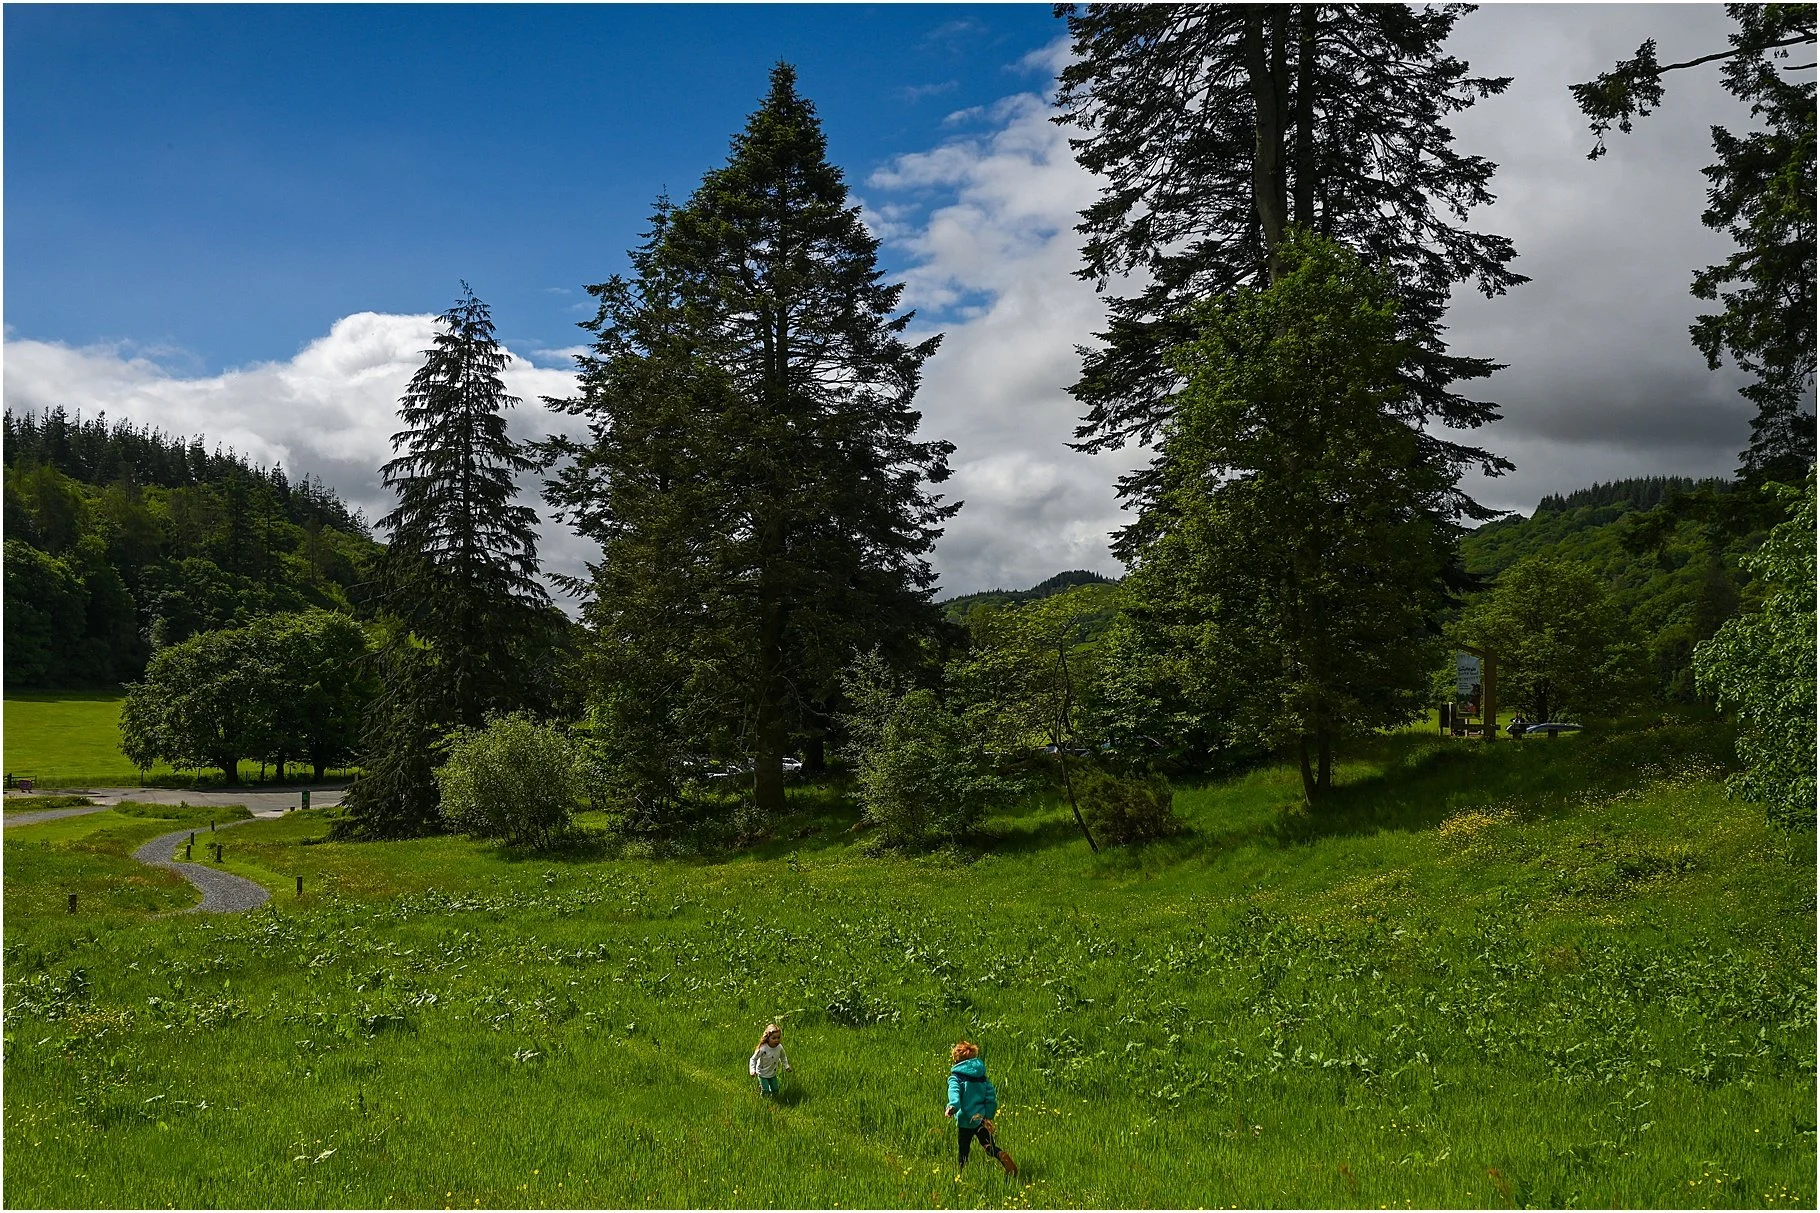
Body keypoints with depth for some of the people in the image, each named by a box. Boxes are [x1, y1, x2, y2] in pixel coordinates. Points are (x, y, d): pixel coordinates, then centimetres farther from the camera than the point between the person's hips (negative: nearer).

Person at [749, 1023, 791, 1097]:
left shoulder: (779, 1047, -16)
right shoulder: (763, 1049, -31)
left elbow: (783, 1057, 6)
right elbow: (753, 1059, -20)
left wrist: (786, 1066, 0)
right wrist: (752, 1070, -29)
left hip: (773, 1074, 5)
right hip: (762, 1074, -5)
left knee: (775, 1091, 12)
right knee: (766, 1092, -4)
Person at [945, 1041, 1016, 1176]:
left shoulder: (955, 1078, -5)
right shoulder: (982, 1076, 11)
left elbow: (954, 1093, -25)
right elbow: (991, 1096, 7)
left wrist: (952, 1106, -41)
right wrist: (988, 1115, 12)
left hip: (966, 1120, -4)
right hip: (981, 1118, 4)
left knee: (963, 1151, 8)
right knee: (989, 1146, 7)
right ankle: (1002, 1156, -21)